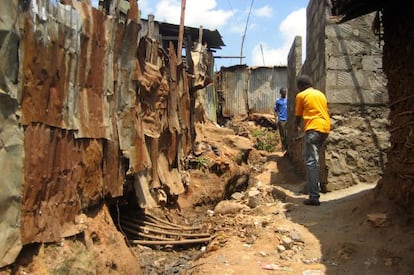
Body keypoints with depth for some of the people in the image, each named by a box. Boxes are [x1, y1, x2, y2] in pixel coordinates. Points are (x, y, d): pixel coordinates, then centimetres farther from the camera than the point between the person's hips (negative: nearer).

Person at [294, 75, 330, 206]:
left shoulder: (301, 95, 4)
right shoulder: (321, 94, 21)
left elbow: (298, 115, 11)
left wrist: (296, 127, 30)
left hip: (313, 129, -7)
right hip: (325, 128, 7)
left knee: (311, 162, -10)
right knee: (314, 158, 23)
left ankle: (314, 197, -16)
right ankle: (313, 187, 29)